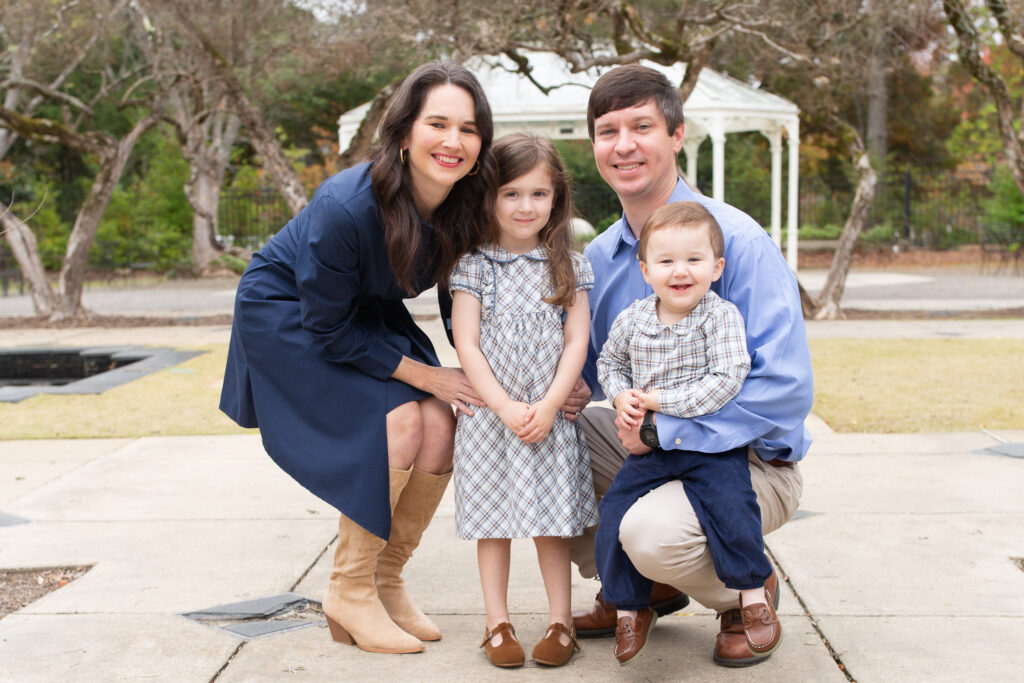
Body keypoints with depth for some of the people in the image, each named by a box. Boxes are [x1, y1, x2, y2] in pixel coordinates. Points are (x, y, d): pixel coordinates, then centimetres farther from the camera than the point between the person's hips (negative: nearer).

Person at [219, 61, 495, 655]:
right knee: (397, 422, -23)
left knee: (440, 426, -13)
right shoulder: (346, 208, -35)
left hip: (368, 312, 6)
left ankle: (387, 581, 6)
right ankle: (350, 593, -7)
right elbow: (328, 331, -26)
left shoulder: (465, 206, -17)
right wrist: (428, 377, -23)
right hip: (286, 313, -6)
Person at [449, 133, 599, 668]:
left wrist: (548, 406, -11)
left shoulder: (569, 265, 4)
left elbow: (576, 342, 0)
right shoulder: (474, 266, 0)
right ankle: (498, 624, 17)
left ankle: (561, 622, 16)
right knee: (493, 522, 7)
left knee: (552, 522, 6)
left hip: (550, 416, 1)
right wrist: (506, 408, -14)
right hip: (489, 413, 0)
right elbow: (467, 346, -5)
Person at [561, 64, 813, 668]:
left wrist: (662, 430, -26)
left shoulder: (737, 239, -18)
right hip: (652, 447, 7)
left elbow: (786, 387, -25)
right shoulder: (600, 257, 3)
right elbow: (596, 369, 15)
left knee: (652, 530, -34)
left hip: (747, 461, -7)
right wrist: (574, 389, -10)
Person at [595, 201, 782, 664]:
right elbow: (609, 362, 18)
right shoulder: (631, 321, 0)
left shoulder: (721, 316, -12)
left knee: (730, 505, -24)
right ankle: (629, 608, 14)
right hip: (649, 448, 4)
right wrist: (621, 396, -3)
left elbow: (727, 381, -20)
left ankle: (753, 594, -1)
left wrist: (664, 400, -20)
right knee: (614, 514, -5)